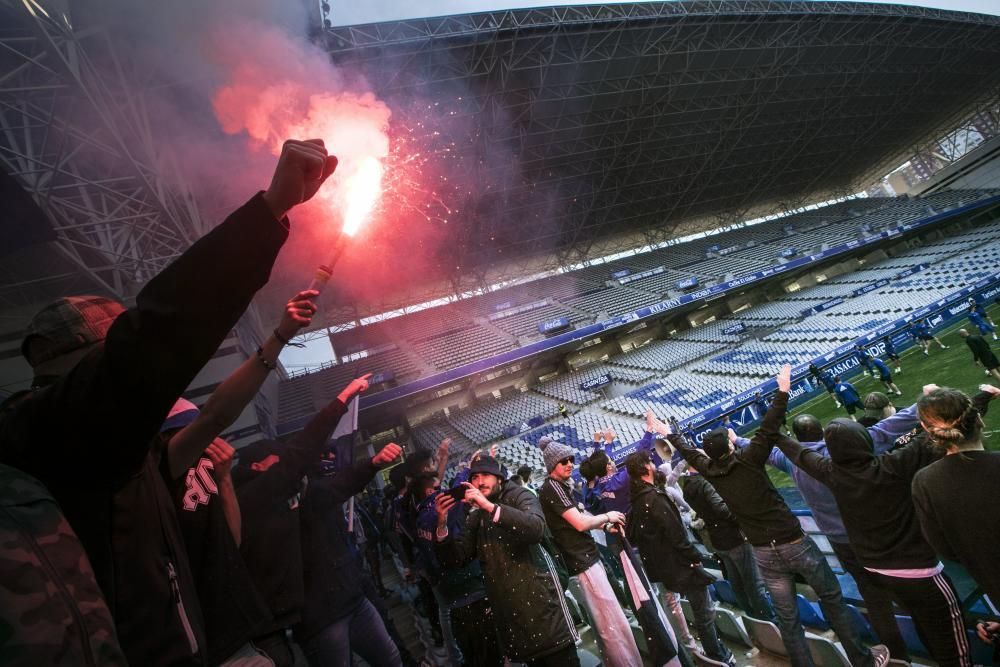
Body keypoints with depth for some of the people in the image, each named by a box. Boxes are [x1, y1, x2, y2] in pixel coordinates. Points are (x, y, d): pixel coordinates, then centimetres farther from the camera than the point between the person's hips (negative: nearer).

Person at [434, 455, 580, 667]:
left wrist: (489, 506, -29)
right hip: (508, 611, 5)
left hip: (539, 598, -4)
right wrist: (442, 524, -11)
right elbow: (453, 559, 5)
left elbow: (537, 529, -23)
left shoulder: (518, 495, -2)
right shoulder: (475, 518, 13)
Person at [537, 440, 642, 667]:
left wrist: (605, 526, 6)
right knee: (614, 624, -7)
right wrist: (607, 516, -4)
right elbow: (580, 523, -20)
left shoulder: (559, 487, 15)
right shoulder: (552, 487, -16)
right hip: (583, 562, -10)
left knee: (605, 623, 18)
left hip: (586, 559, 10)